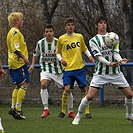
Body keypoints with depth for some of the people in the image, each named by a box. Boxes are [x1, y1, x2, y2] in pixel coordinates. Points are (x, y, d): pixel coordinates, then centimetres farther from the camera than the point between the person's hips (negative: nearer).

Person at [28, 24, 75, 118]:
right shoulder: (40, 43, -3)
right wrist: (32, 65, 8)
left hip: (58, 69, 0)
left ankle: (70, 111, 20)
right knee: (43, 85, -27)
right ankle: (46, 109, -19)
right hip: (46, 69, 0)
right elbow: (36, 54, 16)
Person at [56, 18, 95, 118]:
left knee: (83, 89, 2)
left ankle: (87, 111, 11)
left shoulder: (79, 37, 7)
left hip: (80, 67, 2)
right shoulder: (61, 39, 3)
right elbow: (58, 53, 14)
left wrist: (89, 56, 3)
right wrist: (61, 59, -5)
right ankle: (63, 111, 0)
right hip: (68, 68, -2)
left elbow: (84, 49, 20)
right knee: (67, 89, -14)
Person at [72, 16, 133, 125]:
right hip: (100, 73, -3)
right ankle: (78, 115, 5)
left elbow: (115, 52, 0)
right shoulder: (93, 40, 0)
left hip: (115, 72, 3)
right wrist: (109, 63, -28)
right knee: (90, 96, -14)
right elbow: (99, 56, -10)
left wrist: (120, 60, -23)